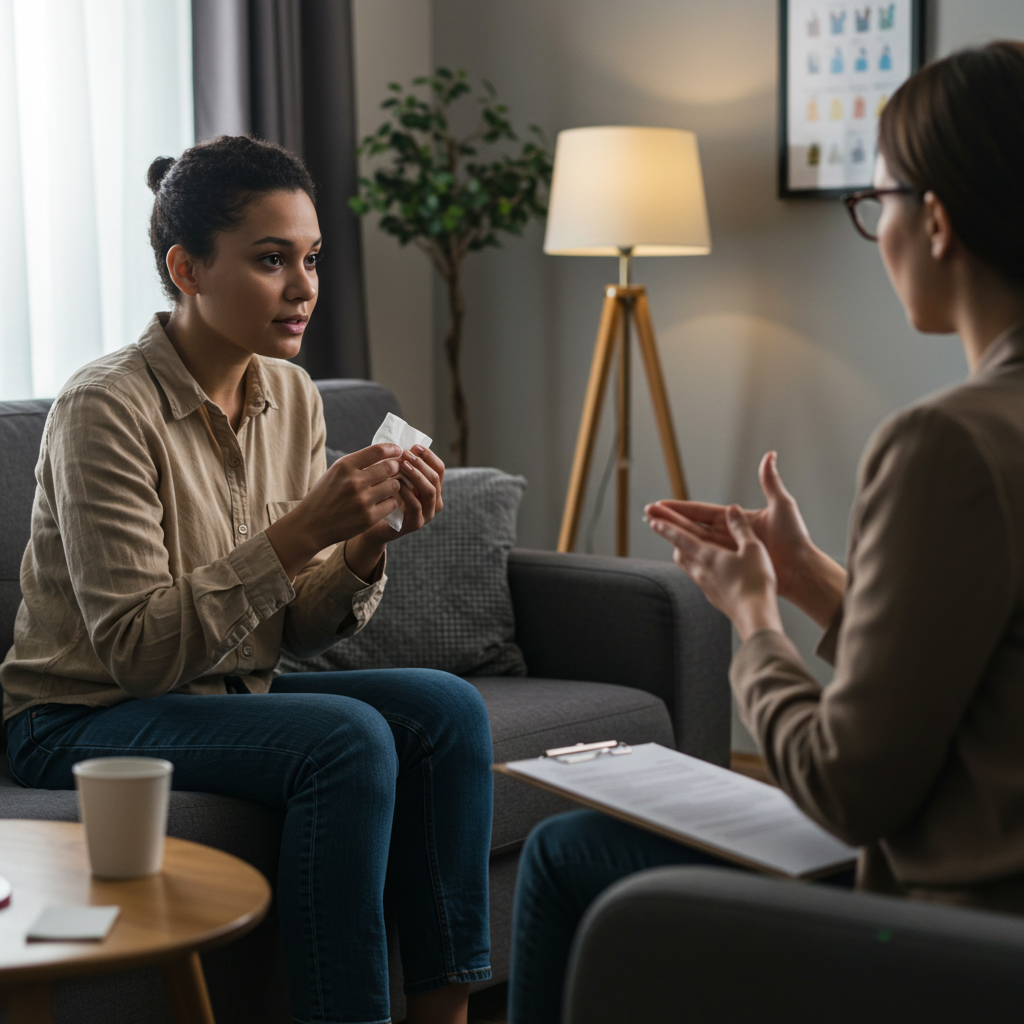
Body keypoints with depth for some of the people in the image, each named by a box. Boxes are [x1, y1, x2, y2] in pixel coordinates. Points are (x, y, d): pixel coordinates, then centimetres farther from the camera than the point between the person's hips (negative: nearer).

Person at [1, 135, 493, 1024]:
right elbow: (135, 649, -24)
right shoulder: (108, 408, -19)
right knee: (348, 738, -29)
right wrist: (300, 533, -30)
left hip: (232, 698, 7)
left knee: (448, 709, -16)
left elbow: (303, 629, 4)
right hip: (79, 718, -7)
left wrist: (367, 543, -16)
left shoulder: (292, 397, 2)